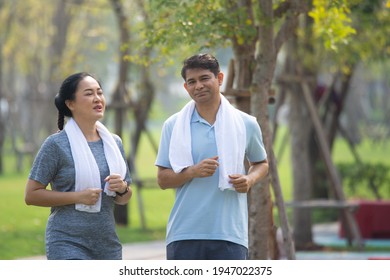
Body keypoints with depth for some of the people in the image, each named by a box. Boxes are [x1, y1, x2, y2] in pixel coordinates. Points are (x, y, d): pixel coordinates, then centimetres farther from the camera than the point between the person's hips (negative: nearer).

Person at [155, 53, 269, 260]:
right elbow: (162, 179, 5)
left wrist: (250, 179, -3)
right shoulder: (173, 126, 5)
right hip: (184, 233, 0)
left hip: (230, 233, 0)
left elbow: (261, 163, 21)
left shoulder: (246, 124, 6)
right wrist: (192, 172, -15)